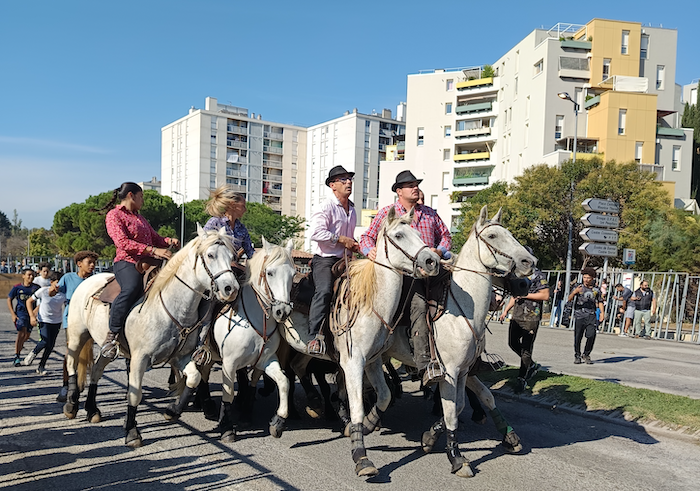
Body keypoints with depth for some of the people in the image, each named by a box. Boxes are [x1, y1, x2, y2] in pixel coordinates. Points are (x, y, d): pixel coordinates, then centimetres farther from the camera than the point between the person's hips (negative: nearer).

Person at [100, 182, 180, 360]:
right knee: (132, 288, -37)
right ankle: (112, 336, -28)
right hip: (127, 262, -8)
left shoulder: (140, 217, 28)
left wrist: (169, 241, 4)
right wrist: (153, 250, -21)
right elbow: (122, 242, -13)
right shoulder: (114, 215, 2)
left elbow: (155, 238, 28)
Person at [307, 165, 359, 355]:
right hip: (325, 259, -8)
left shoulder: (351, 208, 20)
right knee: (324, 292, -27)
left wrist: (354, 244, 13)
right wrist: (341, 239, -16)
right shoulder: (327, 207, -7)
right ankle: (314, 337, -29)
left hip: (345, 259, 8)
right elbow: (315, 232, -21)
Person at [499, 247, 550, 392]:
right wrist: (506, 310, 18)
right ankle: (532, 365, 32)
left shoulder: (538, 276, -8)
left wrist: (525, 295, -17)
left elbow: (545, 295, -15)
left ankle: (522, 378, 3)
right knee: (513, 343, 13)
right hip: (516, 316, 8)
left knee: (526, 349, -5)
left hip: (531, 318, -8)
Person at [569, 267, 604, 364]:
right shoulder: (579, 287, 4)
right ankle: (577, 356, 14)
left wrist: (602, 312, 10)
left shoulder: (596, 289, 11)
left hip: (591, 315, 1)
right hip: (579, 314, -1)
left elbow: (600, 301, 23)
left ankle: (586, 355, 9)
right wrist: (574, 292, -24)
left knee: (591, 335, -11)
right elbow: (569, 299, -4)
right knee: (578, 337, -2)